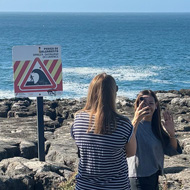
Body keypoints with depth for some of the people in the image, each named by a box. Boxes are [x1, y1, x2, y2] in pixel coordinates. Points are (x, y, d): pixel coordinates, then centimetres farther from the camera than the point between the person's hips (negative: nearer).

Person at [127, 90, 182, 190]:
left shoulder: (157, 126, 8)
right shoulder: (134, 125, -15)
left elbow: (172, 151, 7)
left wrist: (171, 133, -11)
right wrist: (136, 121, -45)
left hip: (154, 177, 7)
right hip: (139, 179, -7)